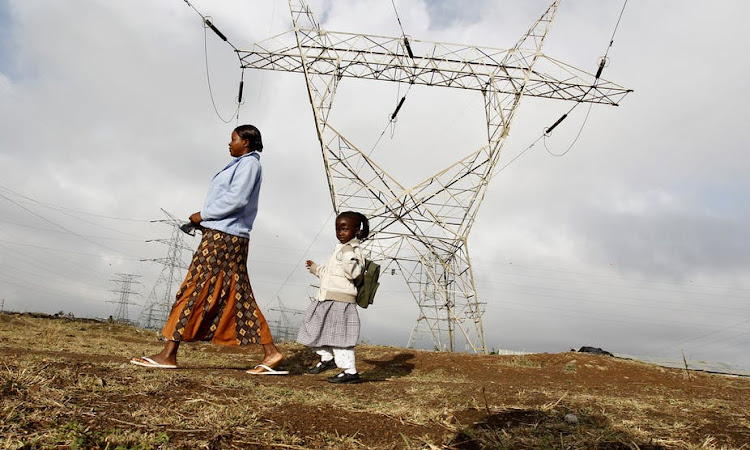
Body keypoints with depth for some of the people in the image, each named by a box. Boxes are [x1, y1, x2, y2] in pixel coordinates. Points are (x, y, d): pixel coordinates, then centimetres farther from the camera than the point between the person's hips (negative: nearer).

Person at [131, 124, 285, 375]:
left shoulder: (249, 163, -5)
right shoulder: (242, 164, 25)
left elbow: (236, 199, -17)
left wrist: (203, 215, -10)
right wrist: (205, 219, 10)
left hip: (223, 236, -10)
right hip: (228, 237, 10)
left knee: (194, 290, -7)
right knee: (239, 297, 6)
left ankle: (168, 355, -2)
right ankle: (270, 352, 6)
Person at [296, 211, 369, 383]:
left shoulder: (353, 249, -10)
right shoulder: (340, 248, 20)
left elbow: (353, 272, -27)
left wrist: (348, 257, -38)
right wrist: (315, 268, 45)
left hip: (340, 300, -10)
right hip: (326, 298, 10)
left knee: (339, 335, -8)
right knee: (318, 329, 20)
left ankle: (350, 371, 2)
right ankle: (327, 358, 40)